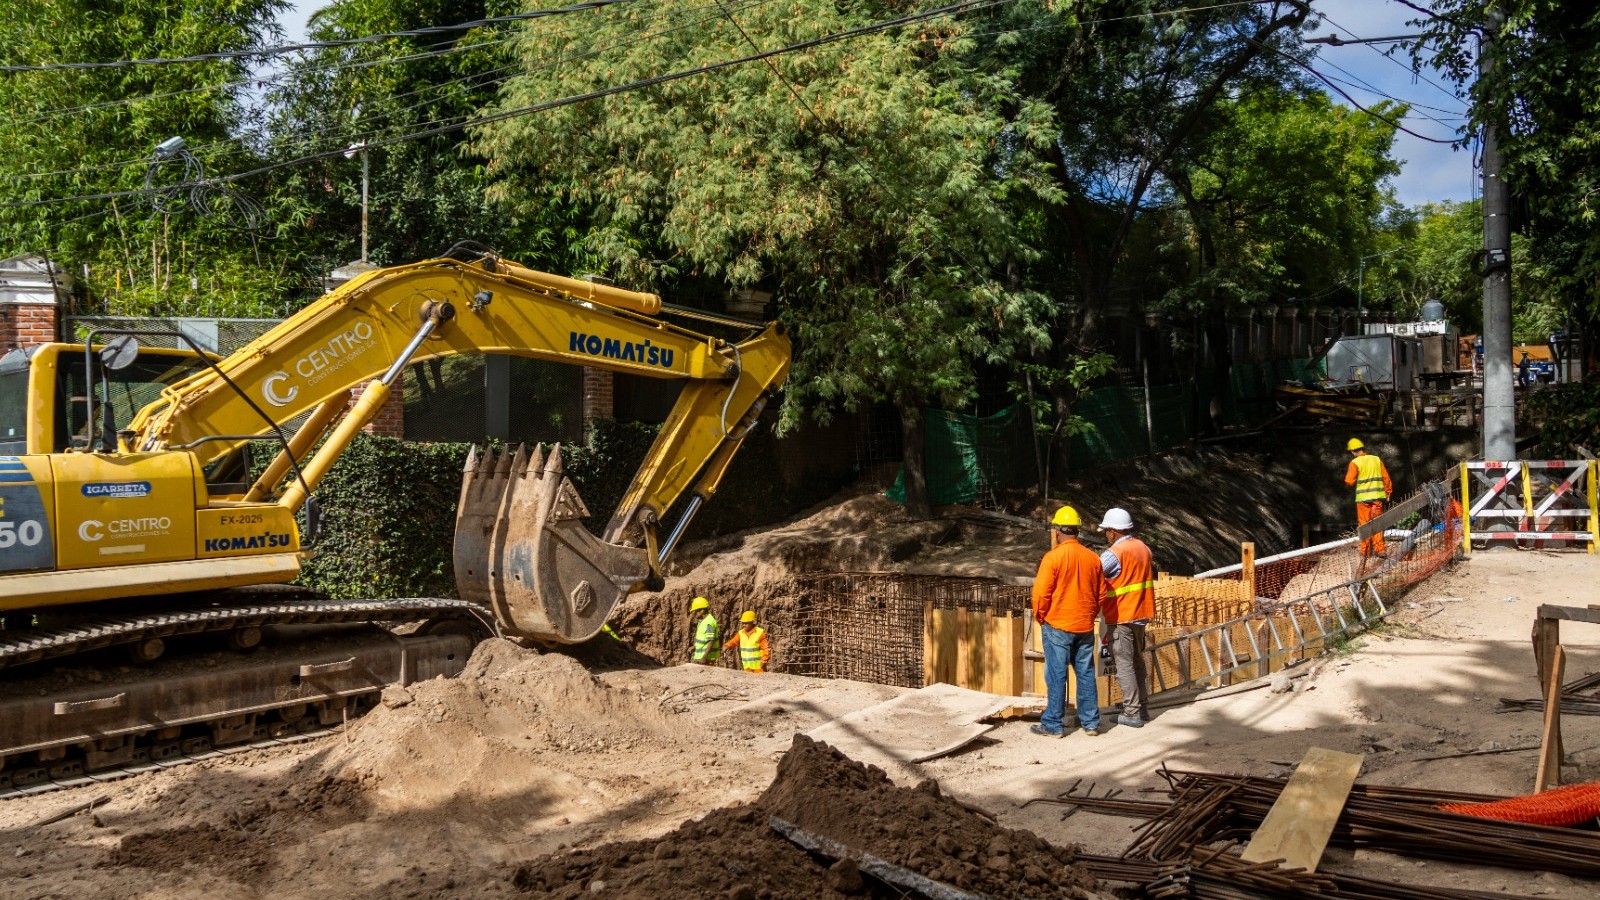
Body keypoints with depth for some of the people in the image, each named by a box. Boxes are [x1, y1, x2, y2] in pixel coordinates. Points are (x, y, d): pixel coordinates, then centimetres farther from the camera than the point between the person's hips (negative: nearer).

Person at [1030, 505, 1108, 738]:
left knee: (1056, 676, 1)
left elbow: (1041, 593, -13)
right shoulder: (1093, 558, 3)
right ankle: (1090, 722, 19)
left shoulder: (1053, 557, -13)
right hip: (1085, 627, 5)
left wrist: (1040, 617, 3)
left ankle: (1053, 724, 7)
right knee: (1086, 674, 12)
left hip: (1057, 625, -5)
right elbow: (1101, 593, 10)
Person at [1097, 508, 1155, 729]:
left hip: (1121, 617, -8)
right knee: (1137, 660, 18)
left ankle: (1132, 713, 0)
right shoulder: (1143, 547, 7)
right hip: (1141, 613, 8)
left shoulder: (1114, 553, -19)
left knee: (1124, 664, -2)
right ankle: (1140, 704, 27)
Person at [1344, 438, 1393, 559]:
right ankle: (1380, 548, 3)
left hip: (1363, 497, -3)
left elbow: (1349, 481, -12)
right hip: (1378, 496, 3)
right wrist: (1388, 493, 15)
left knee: (1364, 524, 4)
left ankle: (1366, 551, 5)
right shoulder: (1376, 460, 6)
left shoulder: (1355, 463, -7)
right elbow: (1386, 478, 7)